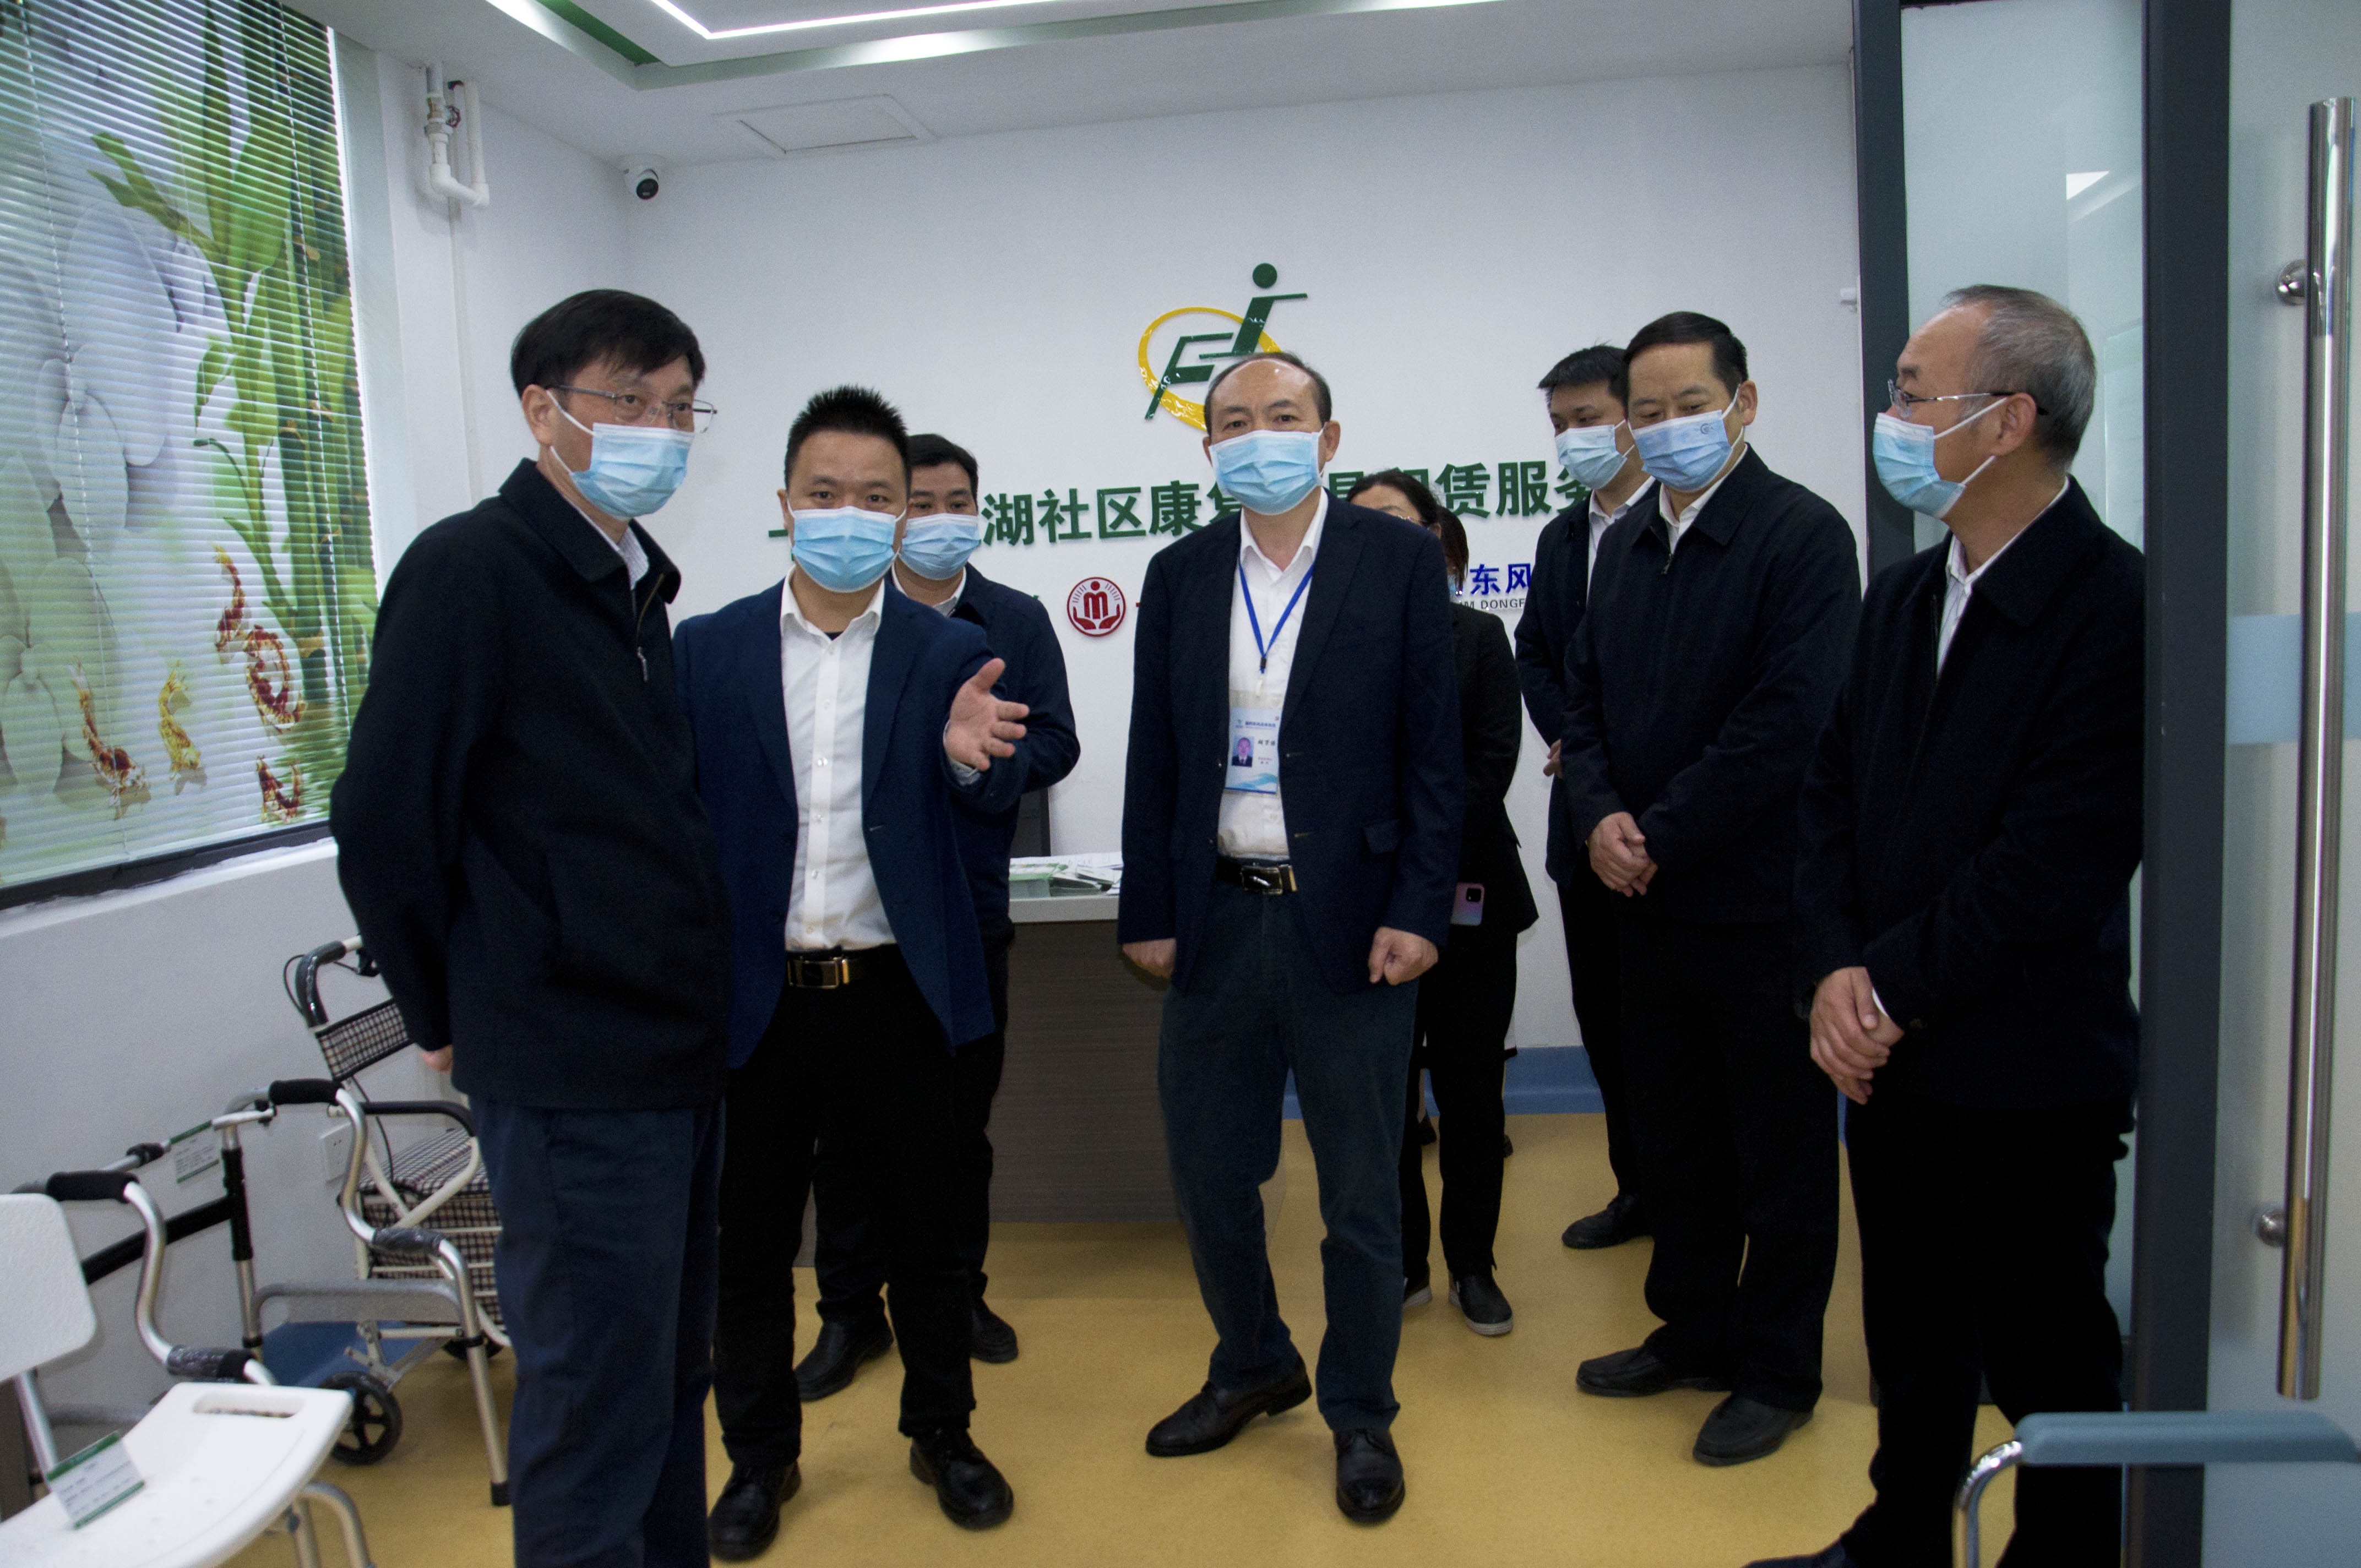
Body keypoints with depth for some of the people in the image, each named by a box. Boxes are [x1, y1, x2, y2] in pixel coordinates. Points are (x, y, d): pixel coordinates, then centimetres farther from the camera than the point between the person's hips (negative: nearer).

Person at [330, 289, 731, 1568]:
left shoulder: (634, 584, 13)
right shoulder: (473, 567, -12)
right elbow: (382, 826, -13)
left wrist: (695, 998, 13)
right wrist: (451, 1018, -3)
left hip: (677, 1049, 8)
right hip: (571, 1072, -8)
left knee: (668, 1372, 19)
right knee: (595, 1402, 3)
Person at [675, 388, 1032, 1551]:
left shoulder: (949, 652, -2)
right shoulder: (707, 650, 1)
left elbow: (994, 795, -13)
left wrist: (974, 753, -36)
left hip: (896, 997, -1)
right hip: (752, 1003, 1)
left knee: (926, 1236, 13)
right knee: (746, 1245, 15)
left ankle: (943, 1436, 36)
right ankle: (760, 1456, 36)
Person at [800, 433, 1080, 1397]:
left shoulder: (1017, 621, 7)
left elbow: (1054, 743, 0)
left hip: (969, 899, 2)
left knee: (963, 1110, 12)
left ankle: (957, 1291, 29)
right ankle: (851, 1310, 19)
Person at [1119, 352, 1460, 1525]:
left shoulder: (1399, 559, -2)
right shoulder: (1179, 575, 7)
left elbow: (1433, 749, -4)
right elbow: (1154, 757, 8)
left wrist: (1417, 910, -10)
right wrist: (1147, 913, 4)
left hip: (1349, 920, -3)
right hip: (1217, 916, 4)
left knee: (1360, 1189, 8)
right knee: (1206, 1173, 13)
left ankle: (1361, 1415, 29)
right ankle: (1253, 1369, 38)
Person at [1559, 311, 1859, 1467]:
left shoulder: (1801, 534, -11)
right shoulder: (1625, 545, 11)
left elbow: (1790, 721, -20)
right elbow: (1586, 698, 12)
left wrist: (1662, 841, -17)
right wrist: (1601, 817, -6)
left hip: (1761, 901, -7)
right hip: (1650, 898, 7)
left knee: (1780, 1145, 8)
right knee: (1673, 1134, 18)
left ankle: (1778, 1371, 24)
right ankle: (1693, 1333, 35)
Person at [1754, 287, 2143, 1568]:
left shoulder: (2115, 605, -17)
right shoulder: (1902, 596, 8)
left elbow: (2056, 862, -21)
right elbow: (1833, 797, 7)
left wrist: (1893, 986, -15)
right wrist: (1833, 972, -7)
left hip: (2029, 1078, -7)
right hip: (1886, 1059, 7)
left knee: (2049, 1364, 12)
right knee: (1909, 1341, 22)